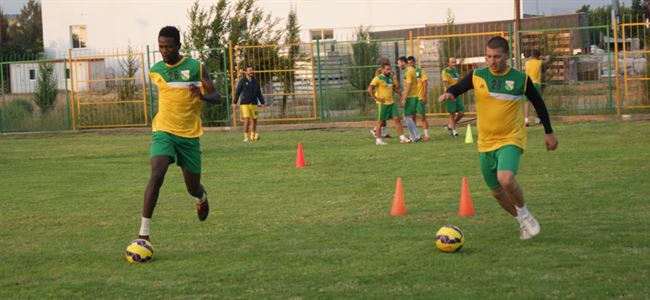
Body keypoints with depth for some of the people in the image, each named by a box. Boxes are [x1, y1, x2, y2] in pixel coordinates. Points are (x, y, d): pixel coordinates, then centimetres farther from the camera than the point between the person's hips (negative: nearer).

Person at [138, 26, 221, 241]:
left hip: (189, 135, 0)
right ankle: (144, 233, -24)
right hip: (164, 132, 0)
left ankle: (202, 198, 50)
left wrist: (203, 96, -24)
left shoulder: (195, 67, -4)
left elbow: (216, 97, -3)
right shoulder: (155, 71, 4)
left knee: (193, 187, 9)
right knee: (156, 175, -24)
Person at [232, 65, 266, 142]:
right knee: (246, 120, -14)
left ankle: (253, 136, 27)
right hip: (244, 104, -4)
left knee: (254, 120, 8)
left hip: (253, 104, 4)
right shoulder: (242, 81, -4)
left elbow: (259, 93, 12)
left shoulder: (255, 81, 7)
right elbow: (237, 92, -2)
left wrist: (262, 103, 7)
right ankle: (246, 137, -8)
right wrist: (234, 103, -7)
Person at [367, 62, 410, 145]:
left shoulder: (390, 78, 14)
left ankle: (402, 138, 2)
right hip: (382, 104, -7)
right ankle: (378, 140, 10)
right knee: (380, 121, 1)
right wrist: (377, 98, -17)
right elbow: (369, 89, -16)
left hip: (391, 103, 7)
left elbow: (394, 88, 31)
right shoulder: (378, 78, -10)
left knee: (397, 119, 1)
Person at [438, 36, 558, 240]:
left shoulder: (520, 79, -6)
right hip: (485, 143, 4)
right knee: (497, 192, 12)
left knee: (506, 179, -30)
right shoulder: (477, 77, -2)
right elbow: (457, 88, 7)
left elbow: (539, 104, 7)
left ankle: (524, 213, -3)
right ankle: (523, 222, 36)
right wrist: (449, 93, -18)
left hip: (511, 140, -4)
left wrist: (549, 133, 11)